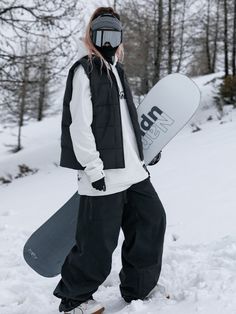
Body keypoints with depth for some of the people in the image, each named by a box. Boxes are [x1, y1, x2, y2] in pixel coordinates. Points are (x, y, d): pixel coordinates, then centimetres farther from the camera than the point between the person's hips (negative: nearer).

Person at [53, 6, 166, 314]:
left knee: (152, 220, 9)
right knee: (98, 243, -5)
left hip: (132, 170, 9)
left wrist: (146, 149, 23)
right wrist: (94, 168, -18)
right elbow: (79, 124, -14)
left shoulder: (118, 71, 20)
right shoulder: (83, 70, -5)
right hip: (104, 174, -9)